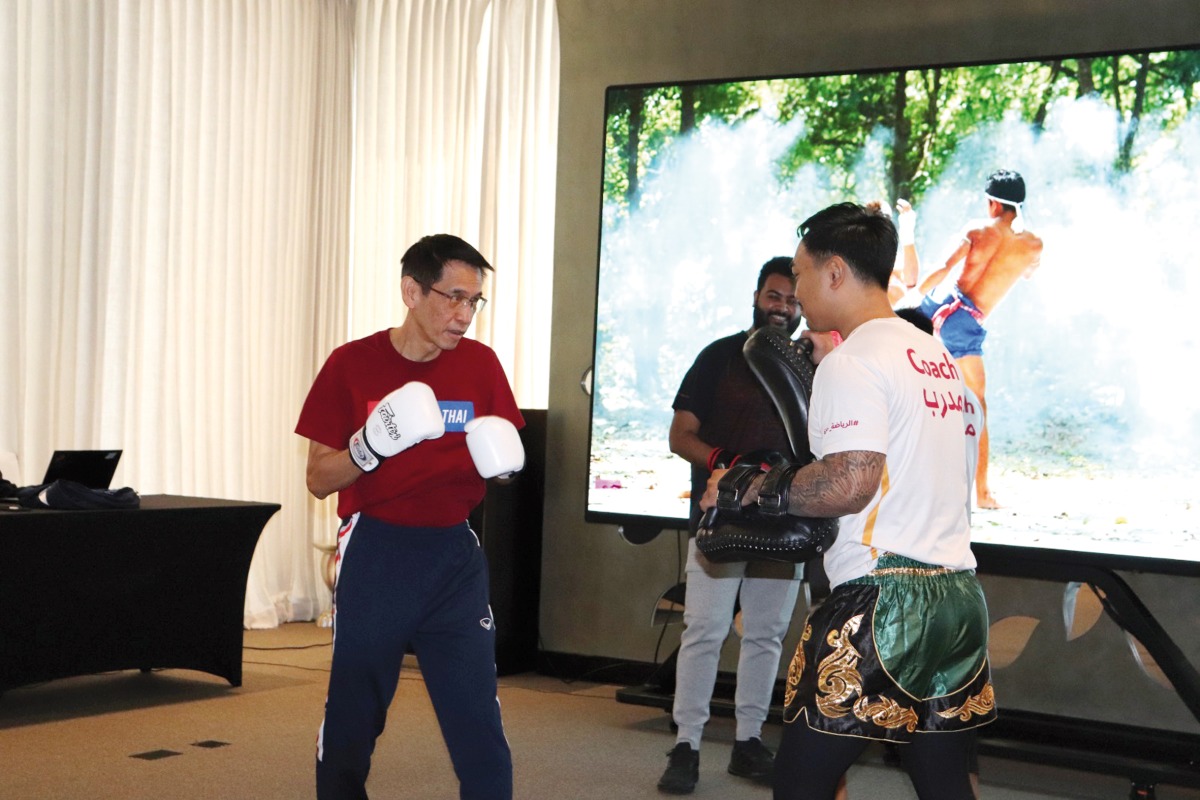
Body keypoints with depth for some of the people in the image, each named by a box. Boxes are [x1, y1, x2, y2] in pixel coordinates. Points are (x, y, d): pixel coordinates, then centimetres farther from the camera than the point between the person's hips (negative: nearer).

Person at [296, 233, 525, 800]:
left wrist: (504, 465, -10)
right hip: (375, 556, -2)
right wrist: (370, 446, -22)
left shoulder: (480, 364, 2)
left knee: (479, 721, -2)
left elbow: (502, 455, 13)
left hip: (455, 558, 2)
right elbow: (319, 480, -3)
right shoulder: (351, 364, -6)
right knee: (350, 721, 8)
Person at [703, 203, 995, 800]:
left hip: (879, 596, -9)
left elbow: (848, 485, -20)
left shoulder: (851, 363, -9)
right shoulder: (937, 356, 16)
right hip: (958, 595, 9)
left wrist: (750, 492, -7)